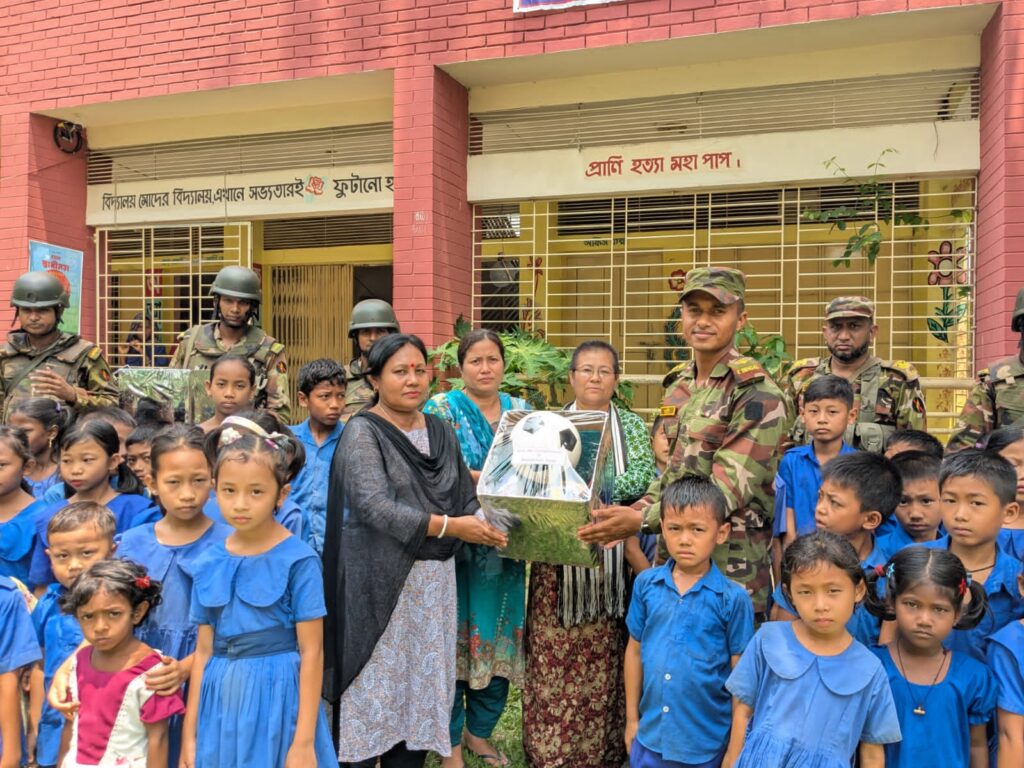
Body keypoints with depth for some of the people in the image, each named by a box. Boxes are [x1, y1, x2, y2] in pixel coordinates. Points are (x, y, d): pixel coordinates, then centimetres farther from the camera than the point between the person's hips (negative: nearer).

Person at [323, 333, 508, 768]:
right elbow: (374, 506, -20)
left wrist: (490, 525, -12)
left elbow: (466, 500, 10)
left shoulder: (441, 432, 10)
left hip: (433, 580, 6)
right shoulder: (363, 432, -8)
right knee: (377, 687, 3)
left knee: (423, 685, 12)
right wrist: (448, 527, -25)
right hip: (379, 582, -5)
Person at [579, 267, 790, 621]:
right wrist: (630, 513, 2)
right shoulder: (677, 385, 9)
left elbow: (729, 489, -21)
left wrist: (643, 521, -26)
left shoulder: (757, 394, -14)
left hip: (731, 570, -7)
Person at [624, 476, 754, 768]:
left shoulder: (733, 599, -13)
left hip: (706, 742, -2)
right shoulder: (645, 584, -5)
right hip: (650, 735, 3)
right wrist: (632, 718, 9)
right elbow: (635, 651, 5)